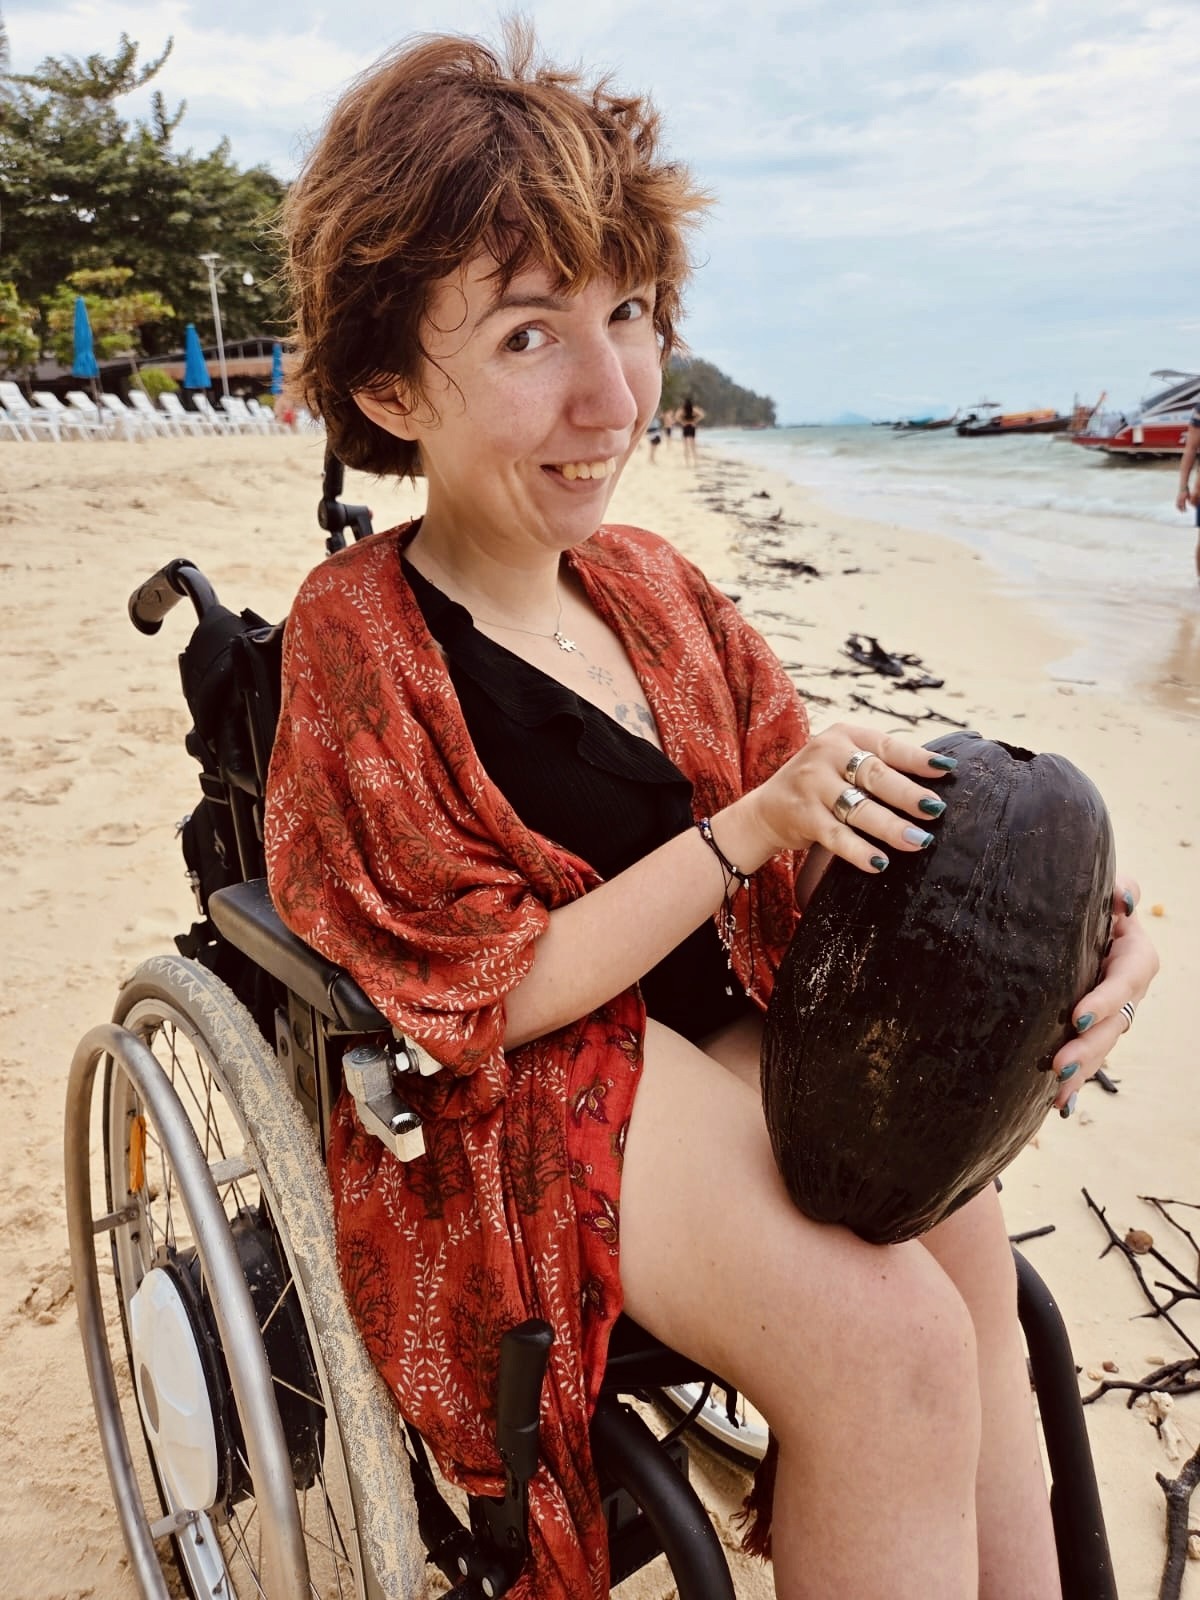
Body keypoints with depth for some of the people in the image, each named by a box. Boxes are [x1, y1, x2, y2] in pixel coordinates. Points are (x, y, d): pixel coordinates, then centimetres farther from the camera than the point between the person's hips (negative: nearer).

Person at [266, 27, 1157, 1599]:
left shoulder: (648, 585, 5)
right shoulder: (357, 640, -15)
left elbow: (828, 835, 4)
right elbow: (488, 1006, -15)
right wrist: (745, 833, -23)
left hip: (711, 1037, 6)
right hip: (509, 1110, -6)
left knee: (955, 1215, -16)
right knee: (893, 1346, -21)